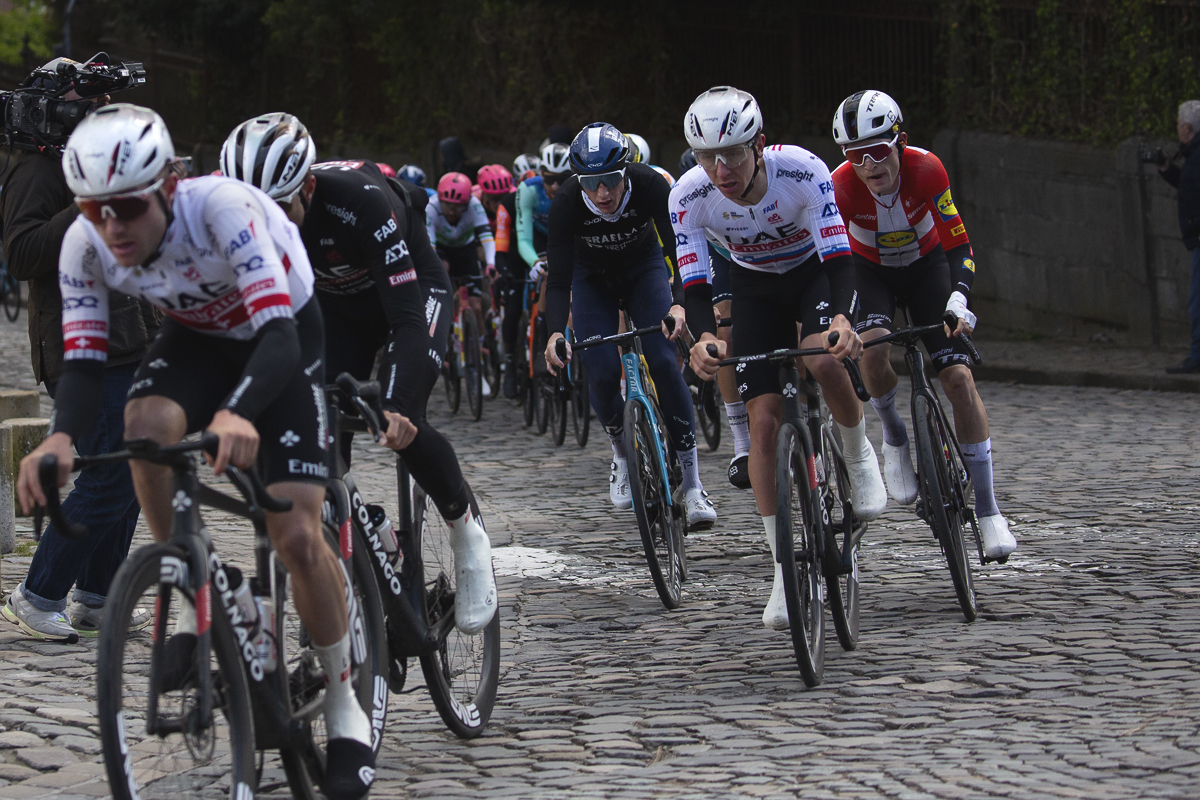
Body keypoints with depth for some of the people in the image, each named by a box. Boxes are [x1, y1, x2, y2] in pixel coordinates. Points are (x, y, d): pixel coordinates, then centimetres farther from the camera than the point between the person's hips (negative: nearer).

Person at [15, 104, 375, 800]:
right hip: (199, 337, 4)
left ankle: (346, 712, 5)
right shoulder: (86, 245, -24)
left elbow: (277, 337, -43)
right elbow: (84, 362, -22)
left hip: (285, 335, -4)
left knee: (296, 534, -15)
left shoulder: (221, 207, -38)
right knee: (148, 424, -32)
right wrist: (61, 437, -44)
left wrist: (238, 415, -63)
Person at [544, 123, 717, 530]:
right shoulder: (566, 203, -31)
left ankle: (692, 483, -15)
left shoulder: (649, 185, -31)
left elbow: (678, 249, -33)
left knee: (663, 361, -19)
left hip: (644, 268, 0)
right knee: (603, 372, -17)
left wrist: (678, 304, -50)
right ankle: (622, 455, 14)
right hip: (593, 279, 1)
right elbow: (559, 279, -30)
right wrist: (555, 334, -47)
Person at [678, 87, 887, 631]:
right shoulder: (689, 197, -27)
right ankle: (784, 570, -4)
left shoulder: (801, 171, -33)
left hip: (815, 270, -2)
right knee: (764, 418, -10)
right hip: (755, 287, 2)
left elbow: (838, 256, -35)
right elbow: (693, 284, -27)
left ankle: (858, 454, -2)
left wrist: (841, 318, -55)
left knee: (823, 358, -34)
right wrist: (702, 336, -48)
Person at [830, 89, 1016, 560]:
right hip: (870, 270, 0)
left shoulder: (926, 169, -29)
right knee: (873, 347, -33)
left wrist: (958, 302, -37)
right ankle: (894, 438, -3)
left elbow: (958, 245, -22)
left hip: (925, 265, 0)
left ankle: (987, 509, -7)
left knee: (958, 377, -14)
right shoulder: (841, 186, -30)